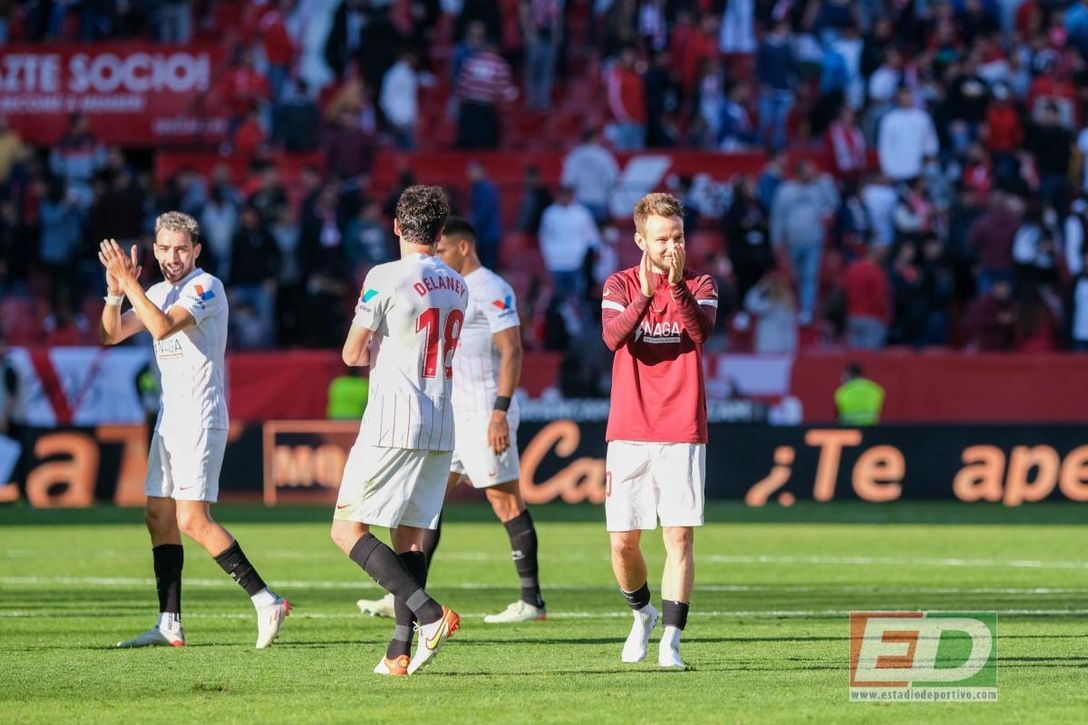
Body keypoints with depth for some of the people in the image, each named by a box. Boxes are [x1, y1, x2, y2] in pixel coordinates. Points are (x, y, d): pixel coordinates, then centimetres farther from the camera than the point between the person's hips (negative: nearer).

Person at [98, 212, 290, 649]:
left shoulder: (206, 287, -11)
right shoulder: (159, 293, 16)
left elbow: (163, 327, -25)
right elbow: (111, 335, 14)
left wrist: (129, 281, -20)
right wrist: (115, 293, -3)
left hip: (200, 420, -9)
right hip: (171, 417, 9)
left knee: (193, 521, -16)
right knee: (159, 518, 7)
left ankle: (266, 601, -14)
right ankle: (169, 626, 9)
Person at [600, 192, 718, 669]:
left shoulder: (700, 286, 4)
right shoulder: (621, 286, 4)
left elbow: (701, 330, -18)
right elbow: (613, 336, -16)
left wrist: (676, 284, -31)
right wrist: (645, 296, -31)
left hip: (683, 436, -1)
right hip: (628, 434, 1)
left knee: (679, 538, -9)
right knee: (622, 542, 2)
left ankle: (670, 641, -9)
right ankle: (642, 614, 29)